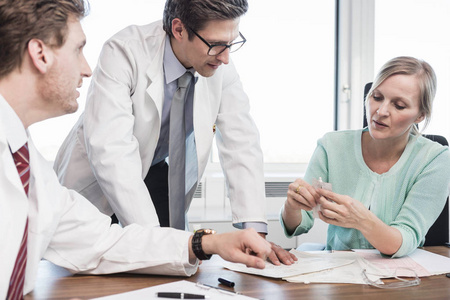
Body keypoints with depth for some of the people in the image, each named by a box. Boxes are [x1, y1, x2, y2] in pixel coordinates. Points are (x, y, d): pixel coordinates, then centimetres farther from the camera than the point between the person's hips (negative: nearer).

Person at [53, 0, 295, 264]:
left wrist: (255, 232, -24)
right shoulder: (124, 52, -30)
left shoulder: (222, 67, -16)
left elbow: (241, 145, -14)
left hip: (156, 173, 4)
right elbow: (110, 150, -38)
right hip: (97, 181, -3)